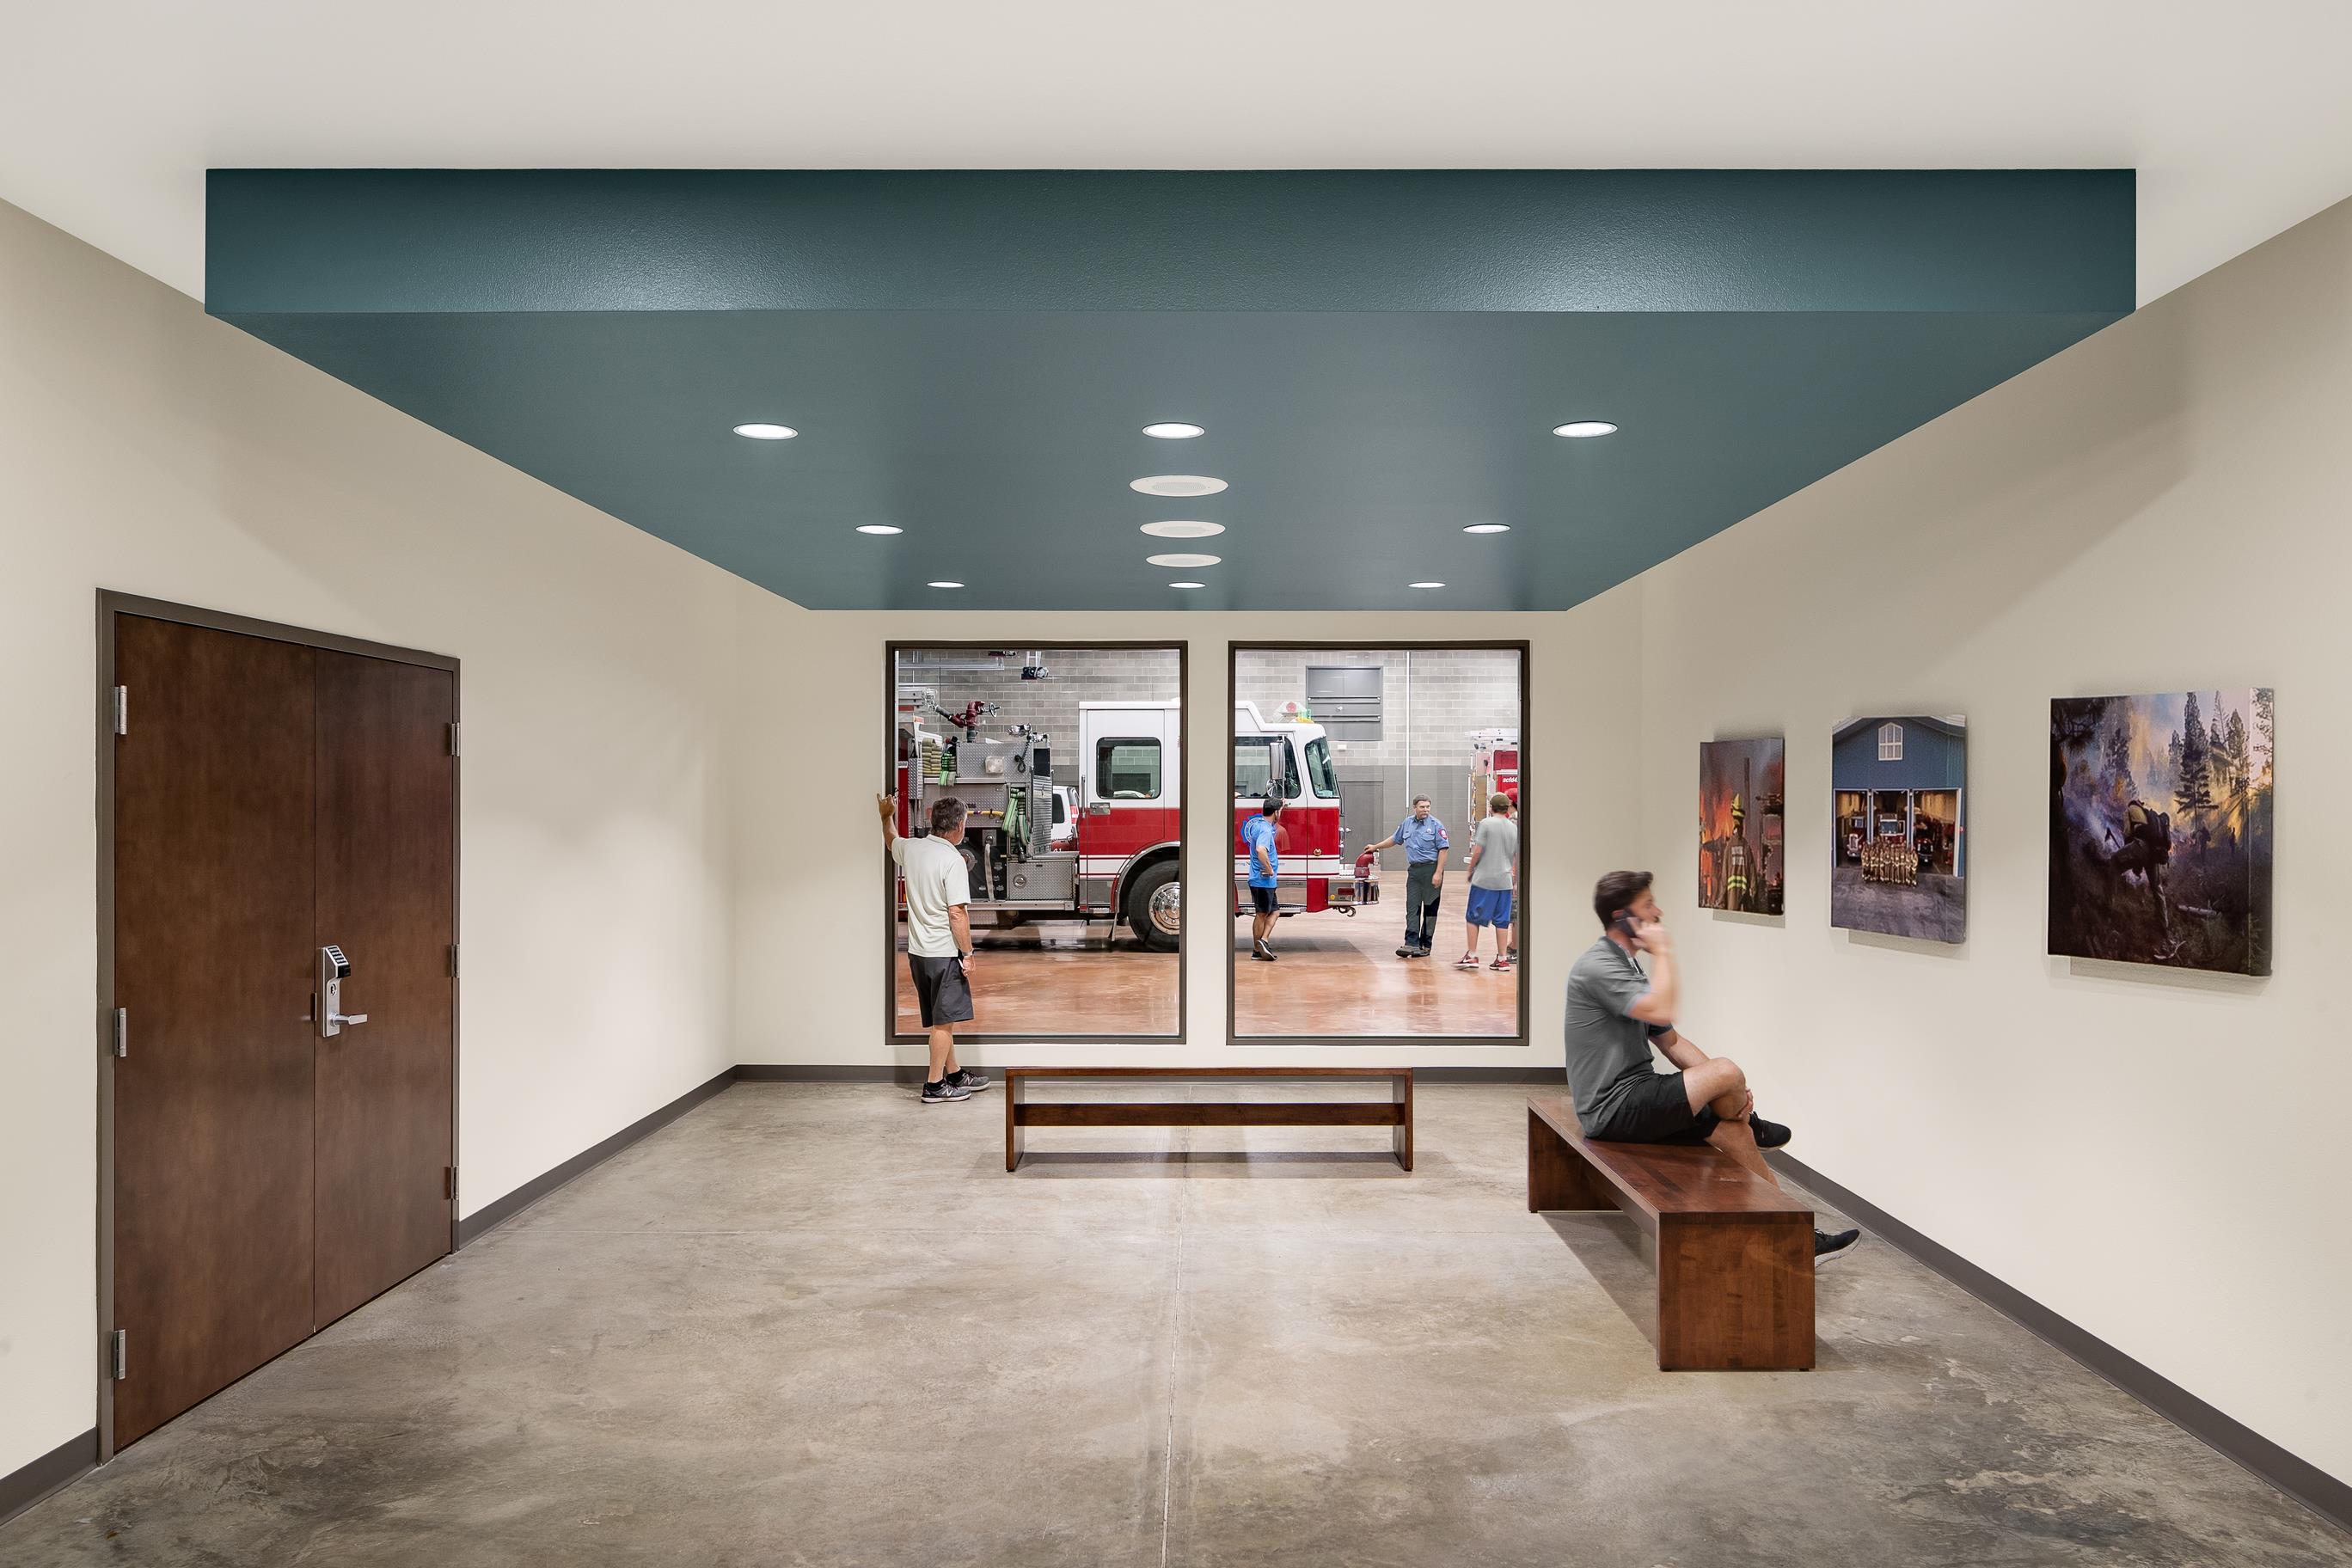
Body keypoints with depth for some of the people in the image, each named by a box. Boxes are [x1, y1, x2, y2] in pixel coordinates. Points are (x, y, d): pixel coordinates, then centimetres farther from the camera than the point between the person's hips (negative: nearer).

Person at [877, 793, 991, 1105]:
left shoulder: (910, 848, 3)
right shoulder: (952, 860, -19)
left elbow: (891, 840, 28)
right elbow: (957, 913, -21)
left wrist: (888, 815, 47)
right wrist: (968, 954, -14)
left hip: (917, 951, 8)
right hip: (945, 953, -8)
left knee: (939, 1020, 16)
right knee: (944, 1021, 2)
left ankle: (955, 1075, 28)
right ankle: (935, 1085, 7)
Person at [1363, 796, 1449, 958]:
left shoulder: (1436, 825, -5)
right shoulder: (1407, 823, 11)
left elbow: (1443, 849, -9)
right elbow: (1395, 839, 28)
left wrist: (1438, 873, -16)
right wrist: (1376, 847, 31)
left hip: (1431, 869, -5)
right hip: (1414, 870, 5)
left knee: (1430, 909, 2)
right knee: (1412, 908, -3)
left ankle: (1425, 946, 7)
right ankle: (1411, 943, -7)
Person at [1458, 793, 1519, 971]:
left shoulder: (1486, 823, -8)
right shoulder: (1514, 828, 7)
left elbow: (1477, 851, -13)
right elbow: (1517, 857, 12)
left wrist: (1470, 868, 3)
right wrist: (1515, 882, 22)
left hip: (1483, 879, -4)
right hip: (1505, 881, 5)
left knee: (1473, 917, 6)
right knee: (1502, 921, 9)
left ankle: (1472, 955, 7)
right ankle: (1502, 959, 11)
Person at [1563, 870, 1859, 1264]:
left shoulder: (1626, 967, 17)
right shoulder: (1597, 967, -16)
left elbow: (1672, 1042, 18)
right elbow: (1660, 1011, -31)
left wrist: (1725, 1089, 5)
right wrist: (1662, 952, -16)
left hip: (1632, 1099, 10)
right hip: (1613, 1109, -10)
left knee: (1733, 1130, 2)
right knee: (1727, 1070, -20)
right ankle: (1752, 1125, 14)